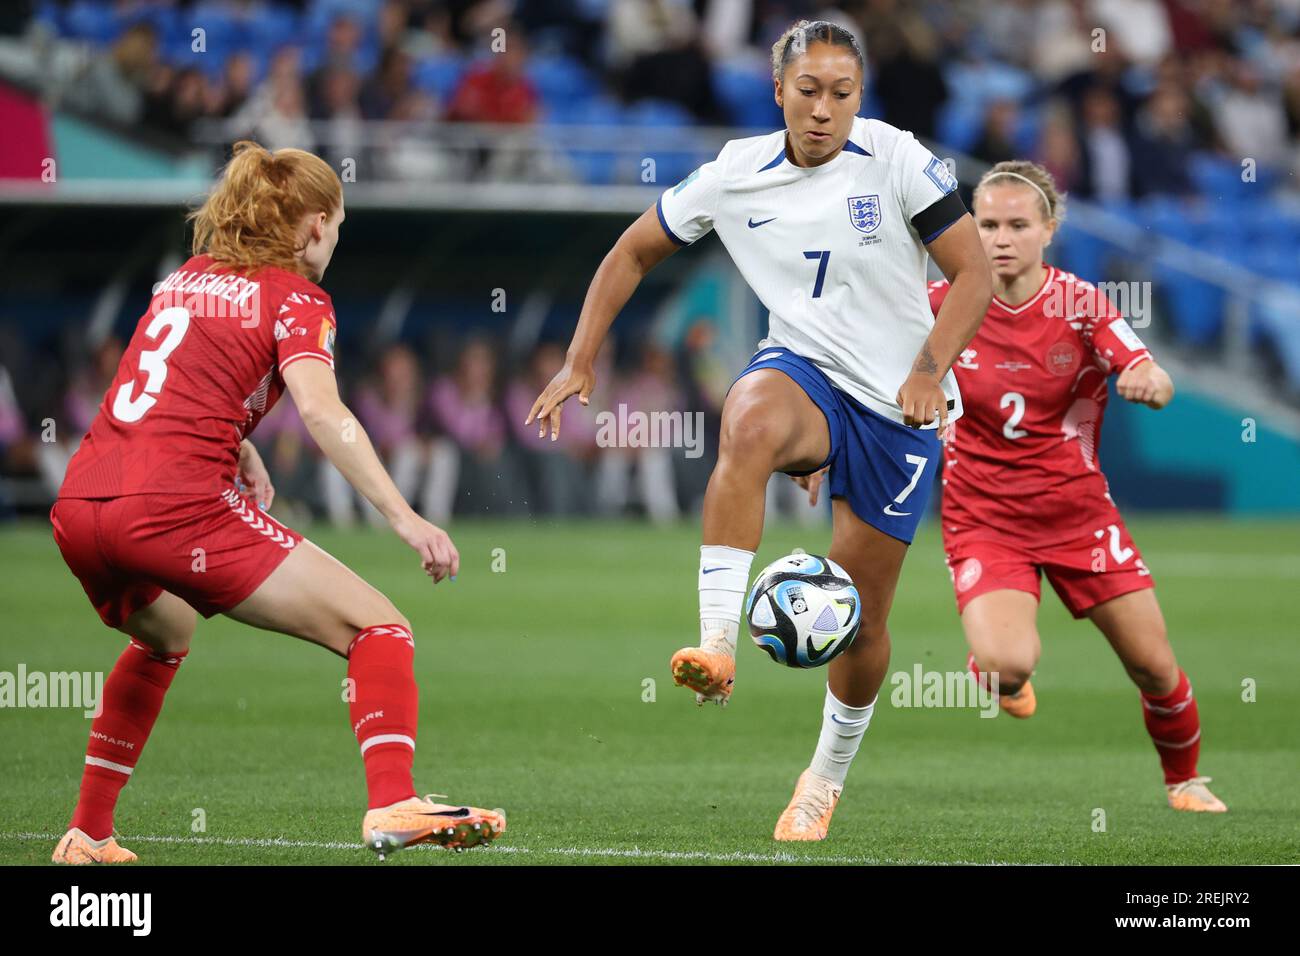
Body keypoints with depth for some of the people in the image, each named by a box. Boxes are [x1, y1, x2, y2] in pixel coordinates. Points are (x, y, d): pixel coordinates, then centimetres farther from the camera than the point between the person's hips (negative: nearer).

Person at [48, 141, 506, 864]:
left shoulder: (186, 280, 25)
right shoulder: (296, 298, 4)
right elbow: (321, 409, -15)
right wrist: (403, 517, -19)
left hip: (79, 506, 8)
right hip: (178, 504, -8)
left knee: (165, 635, 38)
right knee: (378, 626, -4)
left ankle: (87, 834, 37)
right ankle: (392, 805, -27)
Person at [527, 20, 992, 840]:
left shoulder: (896, 161, -9)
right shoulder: (735, 175, -2)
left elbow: (975, 273, -8)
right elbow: (634, 253, 11)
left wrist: (929, 371, -22)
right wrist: (580, 364, 4)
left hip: (898, 405, -1)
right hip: (804, 370, 1)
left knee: (862, 617, 4)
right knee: (748, 423, -39)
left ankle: (828, 777, 32)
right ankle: (717, 648, -44)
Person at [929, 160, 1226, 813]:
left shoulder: (1081, 304, -10)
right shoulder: (946, 303, -9)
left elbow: (1157, 386, -23)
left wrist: (1148, 379, -48)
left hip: (1077, 508, 1)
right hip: (984, 517, -1)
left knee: (1154, 668, 0)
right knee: (1008, 664, -26)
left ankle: (1184, 781, 29)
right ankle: (999, 672, 13)